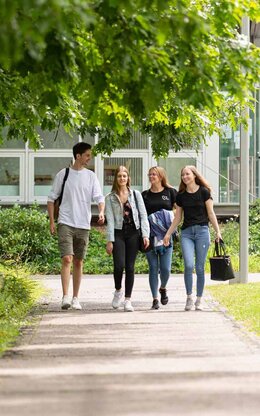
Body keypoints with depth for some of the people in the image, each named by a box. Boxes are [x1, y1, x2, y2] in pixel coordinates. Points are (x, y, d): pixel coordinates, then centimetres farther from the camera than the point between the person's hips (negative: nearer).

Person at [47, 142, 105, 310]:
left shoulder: (91, 176, 7)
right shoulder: (63, 174, 1)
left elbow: (99, 197, 0)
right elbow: (52, 198, 6)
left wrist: (101, 212, -21)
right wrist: (52, 221, -1)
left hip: (83, 225, 3)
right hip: (66, 223, -3)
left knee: (79, 262, 8)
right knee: (67, 259, -15)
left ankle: (76, 298, 16)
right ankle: (65, 297, -17)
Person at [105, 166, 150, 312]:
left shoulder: (136, 195, 8)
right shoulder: (110, 198, 5)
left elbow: (143, 215, 6)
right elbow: (110, 219, 0)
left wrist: (145, 235, -5)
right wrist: (109, 240, -7)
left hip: (133, 233, 1)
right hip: (118, 234, -1)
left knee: (130, 267, 0)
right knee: (119, 265, -14)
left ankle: (128, 299, 5)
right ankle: (118, 290, 13)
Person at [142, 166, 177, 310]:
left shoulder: (170, 192, 6)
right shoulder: (145, 195, 10)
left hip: (165, 235, -1)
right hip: (150, 235, 1)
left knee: (165, 268, -4)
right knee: (153, 268, -1)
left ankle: (163, 288, 26)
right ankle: (155, 299, 4)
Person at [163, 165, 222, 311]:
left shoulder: (204, 192, 1)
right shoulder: (181, 196, 11)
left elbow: (211, 213, 2)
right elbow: (178, 218, 17)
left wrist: (218, 231, -5)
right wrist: (168, 233, 14)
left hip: (202, 230, -2)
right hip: (187, 232, 2)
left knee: (200, 267, 0)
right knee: (189, 265, -14)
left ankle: (199, 300, 9)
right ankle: (189, 297, -1)